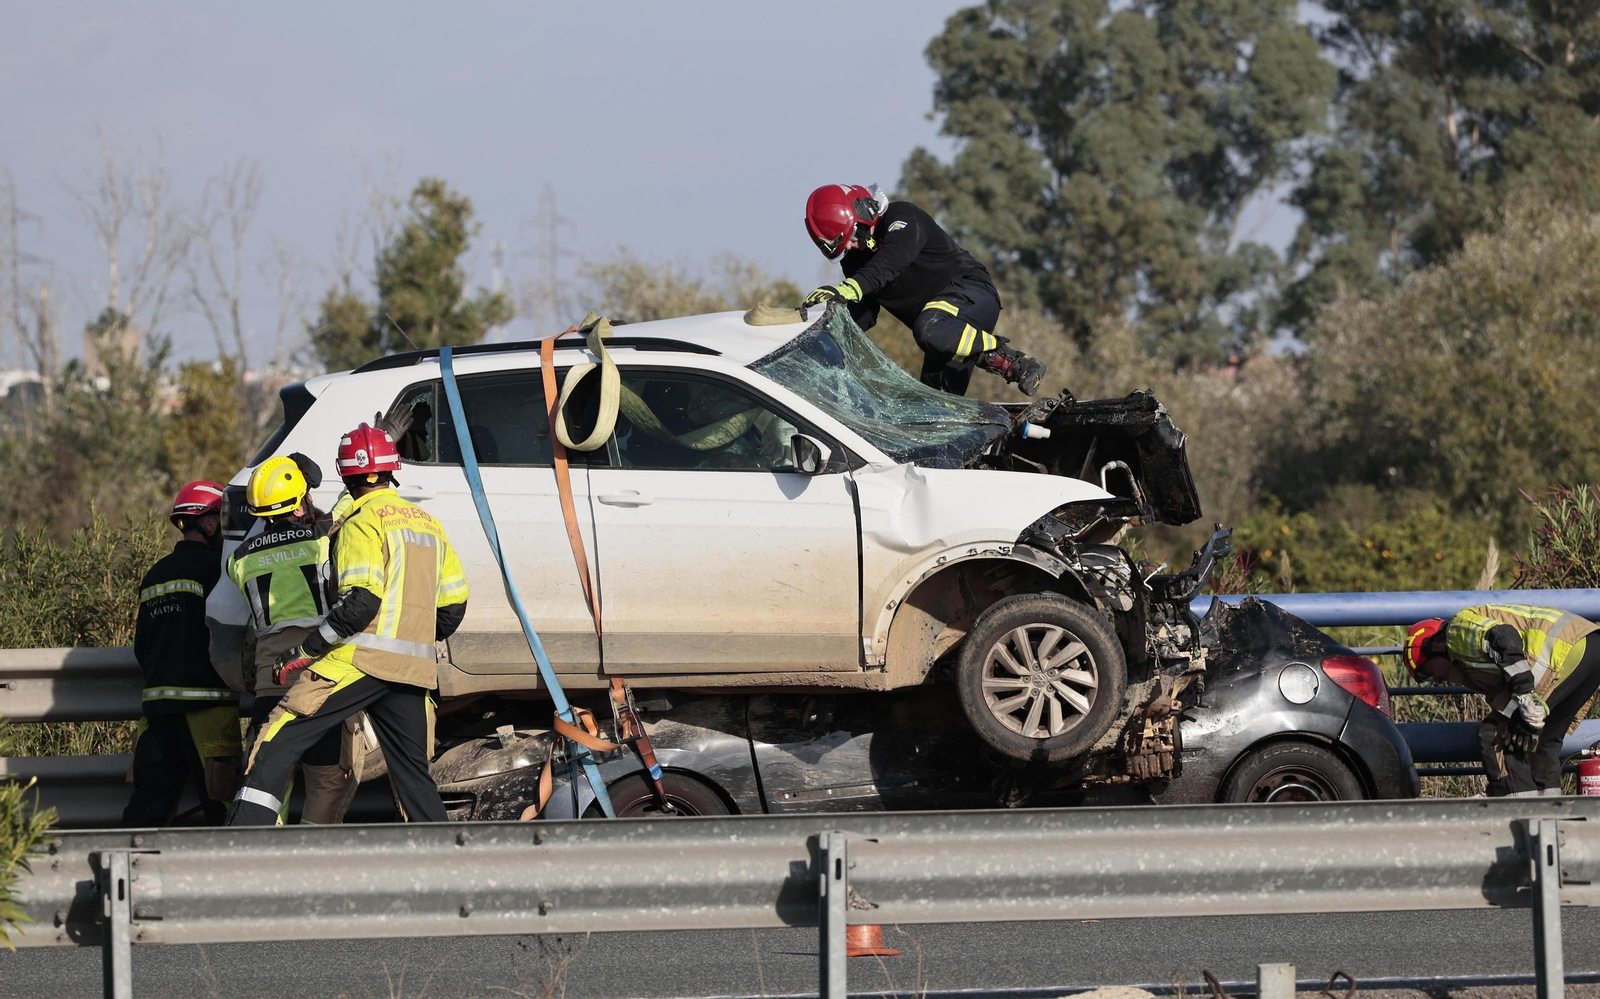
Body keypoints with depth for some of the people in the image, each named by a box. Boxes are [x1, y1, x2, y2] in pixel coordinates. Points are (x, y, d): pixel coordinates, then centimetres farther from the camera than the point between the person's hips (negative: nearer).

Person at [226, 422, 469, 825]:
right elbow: (453, 603, 21)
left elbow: (361, 601, -15)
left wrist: (304, 651, -11)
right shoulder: (427, 524, 18)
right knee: (413, 772, 14)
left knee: (279, 739, -10)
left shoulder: (364, 522, -4)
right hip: (414, 670, 7)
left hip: (363, 659, -7)